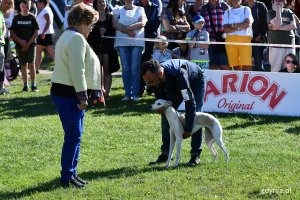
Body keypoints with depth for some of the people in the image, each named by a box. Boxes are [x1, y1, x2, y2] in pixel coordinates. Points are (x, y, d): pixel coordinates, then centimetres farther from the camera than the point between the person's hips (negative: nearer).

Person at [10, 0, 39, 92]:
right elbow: (12, 32, 3)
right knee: (23, 65, 4)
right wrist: (20, 41, -10)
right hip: (20, 45, 2)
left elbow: (36, 32, 0)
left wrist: (28, 44, -7)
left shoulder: (32, 17, 1)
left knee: (31, 64, -10)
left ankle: (33, 85, -7)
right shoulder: (16, 18, 4)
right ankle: (25, 85, 9)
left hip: (31, 44, -2)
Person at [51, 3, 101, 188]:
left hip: (63, 91, 11)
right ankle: (67, 177, -4)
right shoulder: (77, 39, -16)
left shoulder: (67, 36, 19)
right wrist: (82, 96, -21)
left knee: (75, 135, 15)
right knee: (73, 136, -7)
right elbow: (77, 70, -22)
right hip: (69, 94, -11)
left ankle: (71, 173, 21)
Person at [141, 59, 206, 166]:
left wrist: (188, 129, -42)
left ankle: (196, 154, -11)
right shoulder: (154, 77, -29)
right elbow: (161, 100, -11)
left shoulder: (178, 73, -48)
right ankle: (165, 153, -2)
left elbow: (190, 102, -44)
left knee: (195, 114, -18)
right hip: (174, 85, 5)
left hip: (196, 81, -5)